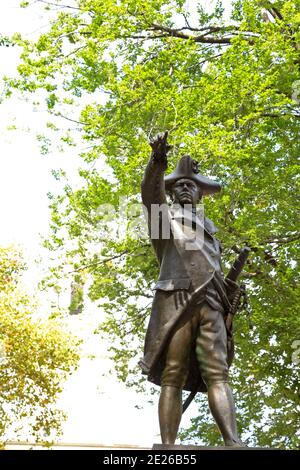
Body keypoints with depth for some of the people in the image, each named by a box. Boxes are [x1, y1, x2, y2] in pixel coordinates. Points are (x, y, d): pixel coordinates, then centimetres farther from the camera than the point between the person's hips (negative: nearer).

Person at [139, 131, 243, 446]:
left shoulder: (208, 229, 35)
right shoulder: (164, 213, 23)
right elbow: (151, 189, 0)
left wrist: (228, 292, 10)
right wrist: (158, 160, -20)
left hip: (210, 303, 4)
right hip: (176, 300, -3)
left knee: (216, 373, -12)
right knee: (172, 376, -12)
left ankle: (234, 444, -26)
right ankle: (168, 447, -19)